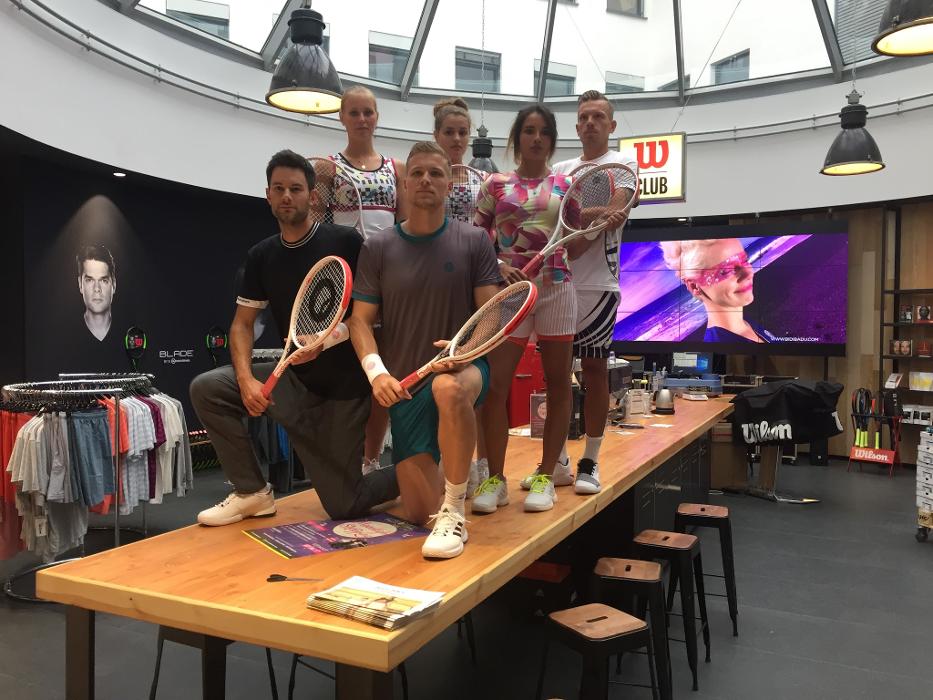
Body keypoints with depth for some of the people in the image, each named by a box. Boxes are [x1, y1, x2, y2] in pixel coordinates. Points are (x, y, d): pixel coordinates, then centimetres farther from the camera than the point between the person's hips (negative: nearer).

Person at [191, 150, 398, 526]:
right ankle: (252, 492, 1)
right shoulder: (261, 256, 4)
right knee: (206, 388, -13)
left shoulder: (345, 241, -10)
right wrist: (246, 378, -12)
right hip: (294, 379, 5)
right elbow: (242, 323, 6)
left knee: (343, 506, -4)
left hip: (344, 386, -5)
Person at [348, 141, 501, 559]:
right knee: (419, 513, -2)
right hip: (405, 385, 2)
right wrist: (376, 371, -18)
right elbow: (360, 320, 1)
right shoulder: (377, 248, 3)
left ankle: (454, 515, -27)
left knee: (449, 389, -42)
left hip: (462, 367, -1)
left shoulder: (474, 242, 1)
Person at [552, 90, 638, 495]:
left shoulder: (623, 165, 2)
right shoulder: (559, 170, 16)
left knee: (595, 369, 1)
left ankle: (590, 461, 11)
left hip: (596, 285, -4)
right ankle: (558, 458, 18)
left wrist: (574, 247, -28)